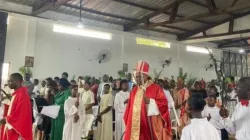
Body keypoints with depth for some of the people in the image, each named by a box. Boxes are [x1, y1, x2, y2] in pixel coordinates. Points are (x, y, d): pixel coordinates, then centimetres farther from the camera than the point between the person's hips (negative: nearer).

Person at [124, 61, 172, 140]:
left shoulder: (156, 88, -3)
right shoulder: (134, 90, 13)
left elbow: (163, 103, -10)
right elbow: (129, 108, 16)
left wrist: (150, 101, -22)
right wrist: (128, 123, 12)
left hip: (151, 125, -5)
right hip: (135, 126, 5)